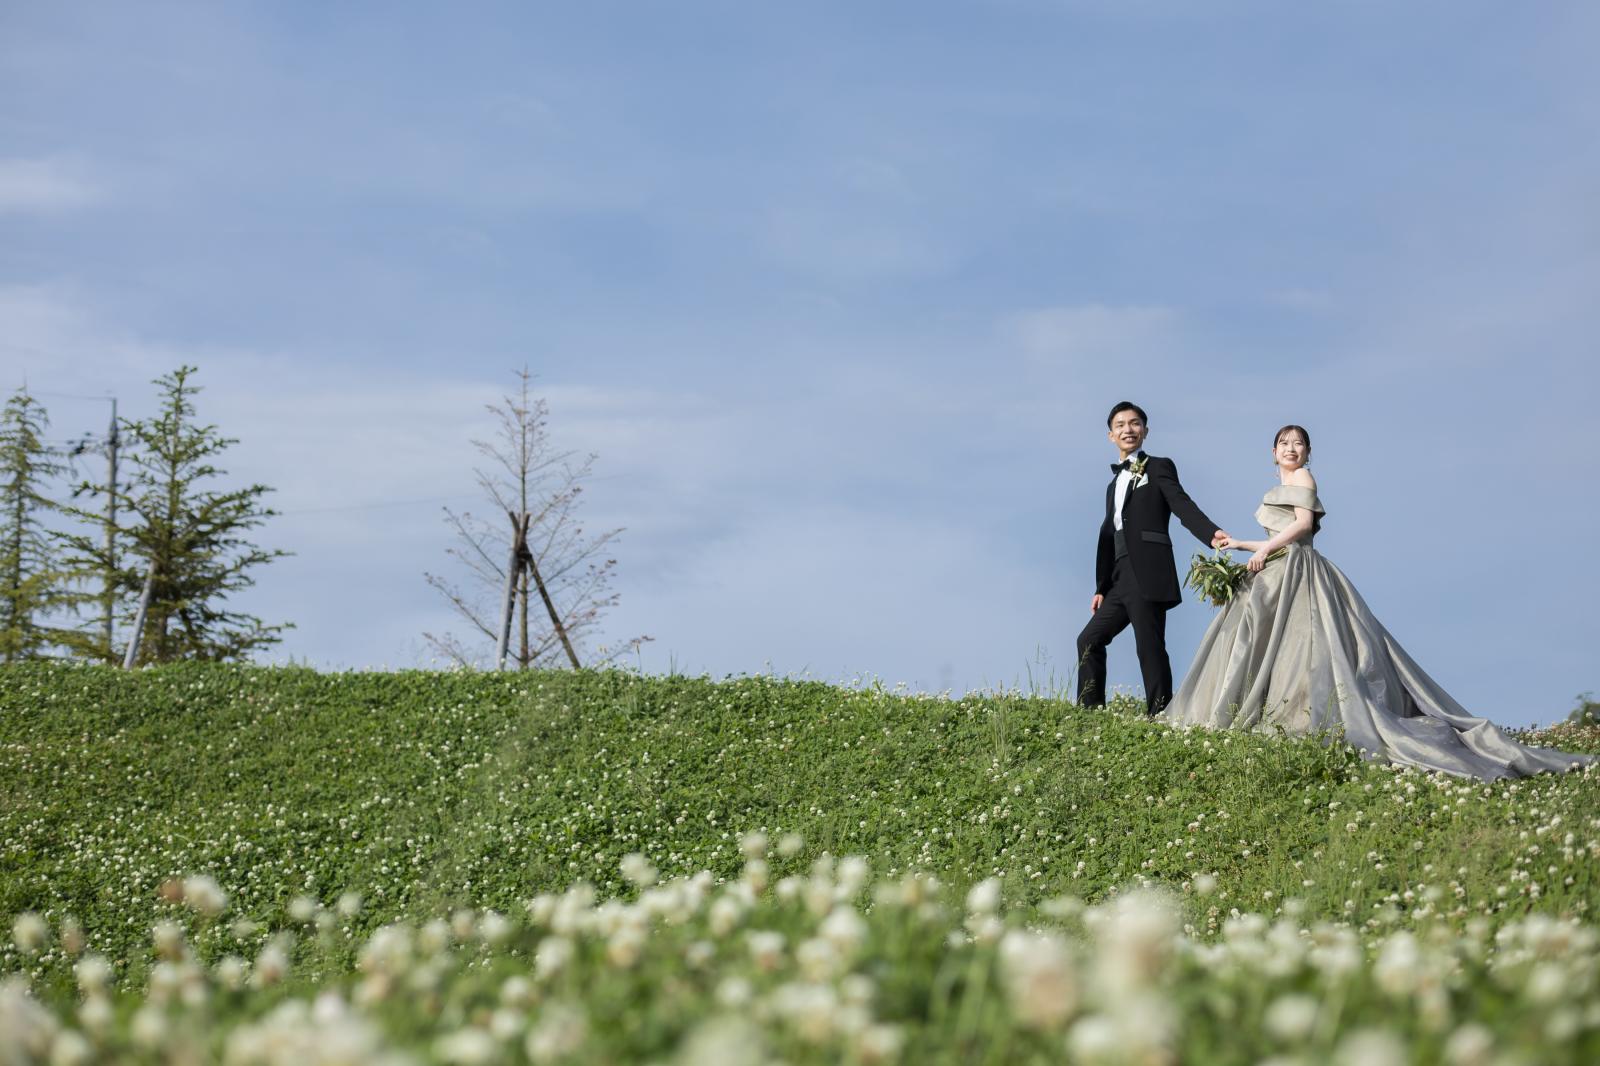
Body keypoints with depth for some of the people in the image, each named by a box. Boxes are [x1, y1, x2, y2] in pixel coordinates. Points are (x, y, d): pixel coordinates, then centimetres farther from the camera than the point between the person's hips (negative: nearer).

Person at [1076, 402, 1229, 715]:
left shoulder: (1159, 467, 3)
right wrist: (1101, 588, 19)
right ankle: (1090, 712, 14)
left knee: (1150, 649, -10)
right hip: (1121, 581, 8)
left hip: (1148, 576, -8)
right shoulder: (1114, 484, 24)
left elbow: (1183, 507, -12)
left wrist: (1212, 533, -31)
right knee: (1089, 640, 10)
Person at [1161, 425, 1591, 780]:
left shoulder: (1302, 479, 0)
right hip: (1279, 571, 10)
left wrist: (1266, 548, -13)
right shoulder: (1281, 489, 26)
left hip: (1296, 572, -10)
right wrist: (1241, 545, 28)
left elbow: (1303, 523, -14)